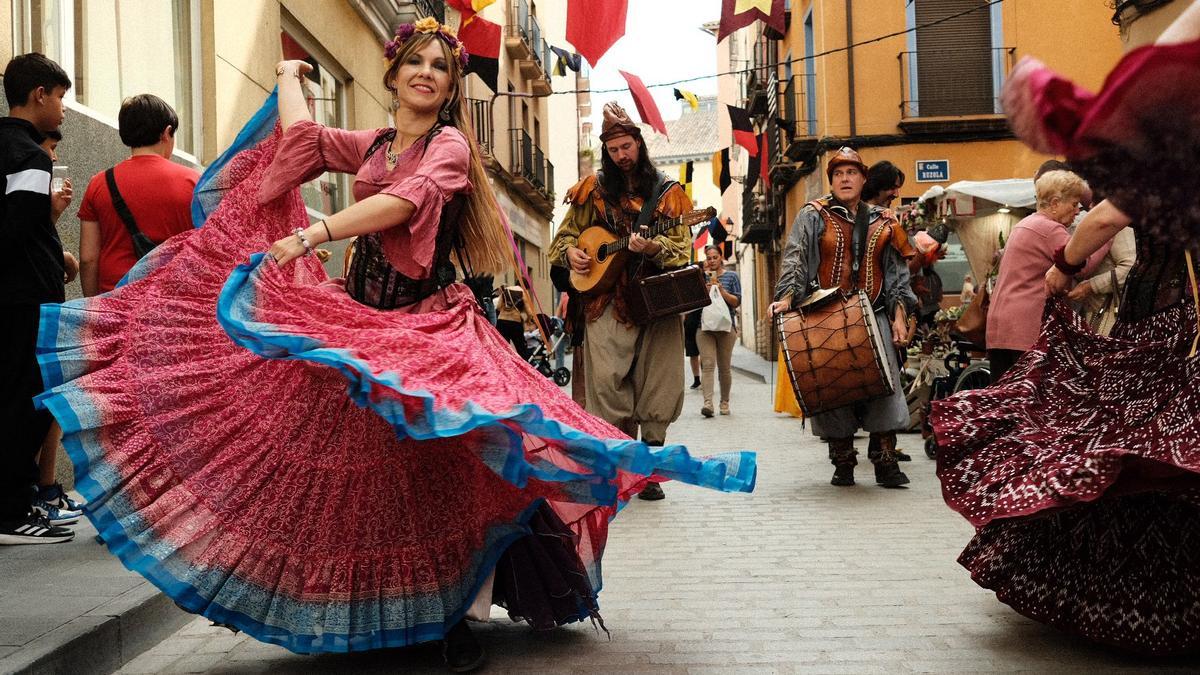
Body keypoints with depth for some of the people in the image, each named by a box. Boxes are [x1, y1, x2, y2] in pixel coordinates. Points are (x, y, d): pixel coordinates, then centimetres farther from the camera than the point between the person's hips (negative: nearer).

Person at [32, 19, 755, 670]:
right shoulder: (370, 146, 17)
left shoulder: (450, 143, -2)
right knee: (364, 462, 5)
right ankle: (372, 609, 17)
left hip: (429, 320, -5)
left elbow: (408, 201, -20)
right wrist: (290, 79, 21)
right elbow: (301, 138, 4)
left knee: (437, 462, -15)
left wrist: (316, 232, -29)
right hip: (360, 315, 5)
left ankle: (454, 614, -6)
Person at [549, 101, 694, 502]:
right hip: (606, 300, 1)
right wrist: (570, 252, -2)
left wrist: (652, 247, -20)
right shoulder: (594, 189, 12)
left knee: (655, 387, -2)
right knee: (608, 382, -8)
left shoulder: (666, 192, 7)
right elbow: (567, 232, 19)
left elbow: (680, 247, -1)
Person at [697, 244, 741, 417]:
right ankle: (708, 402, -22)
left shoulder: (731, 276, 9)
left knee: (724, 367, 3)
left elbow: (737, 302, 2)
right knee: (708, 364, -13)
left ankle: (725, 402, 15)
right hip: (704, 326, 0)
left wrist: (722, 291, -12)